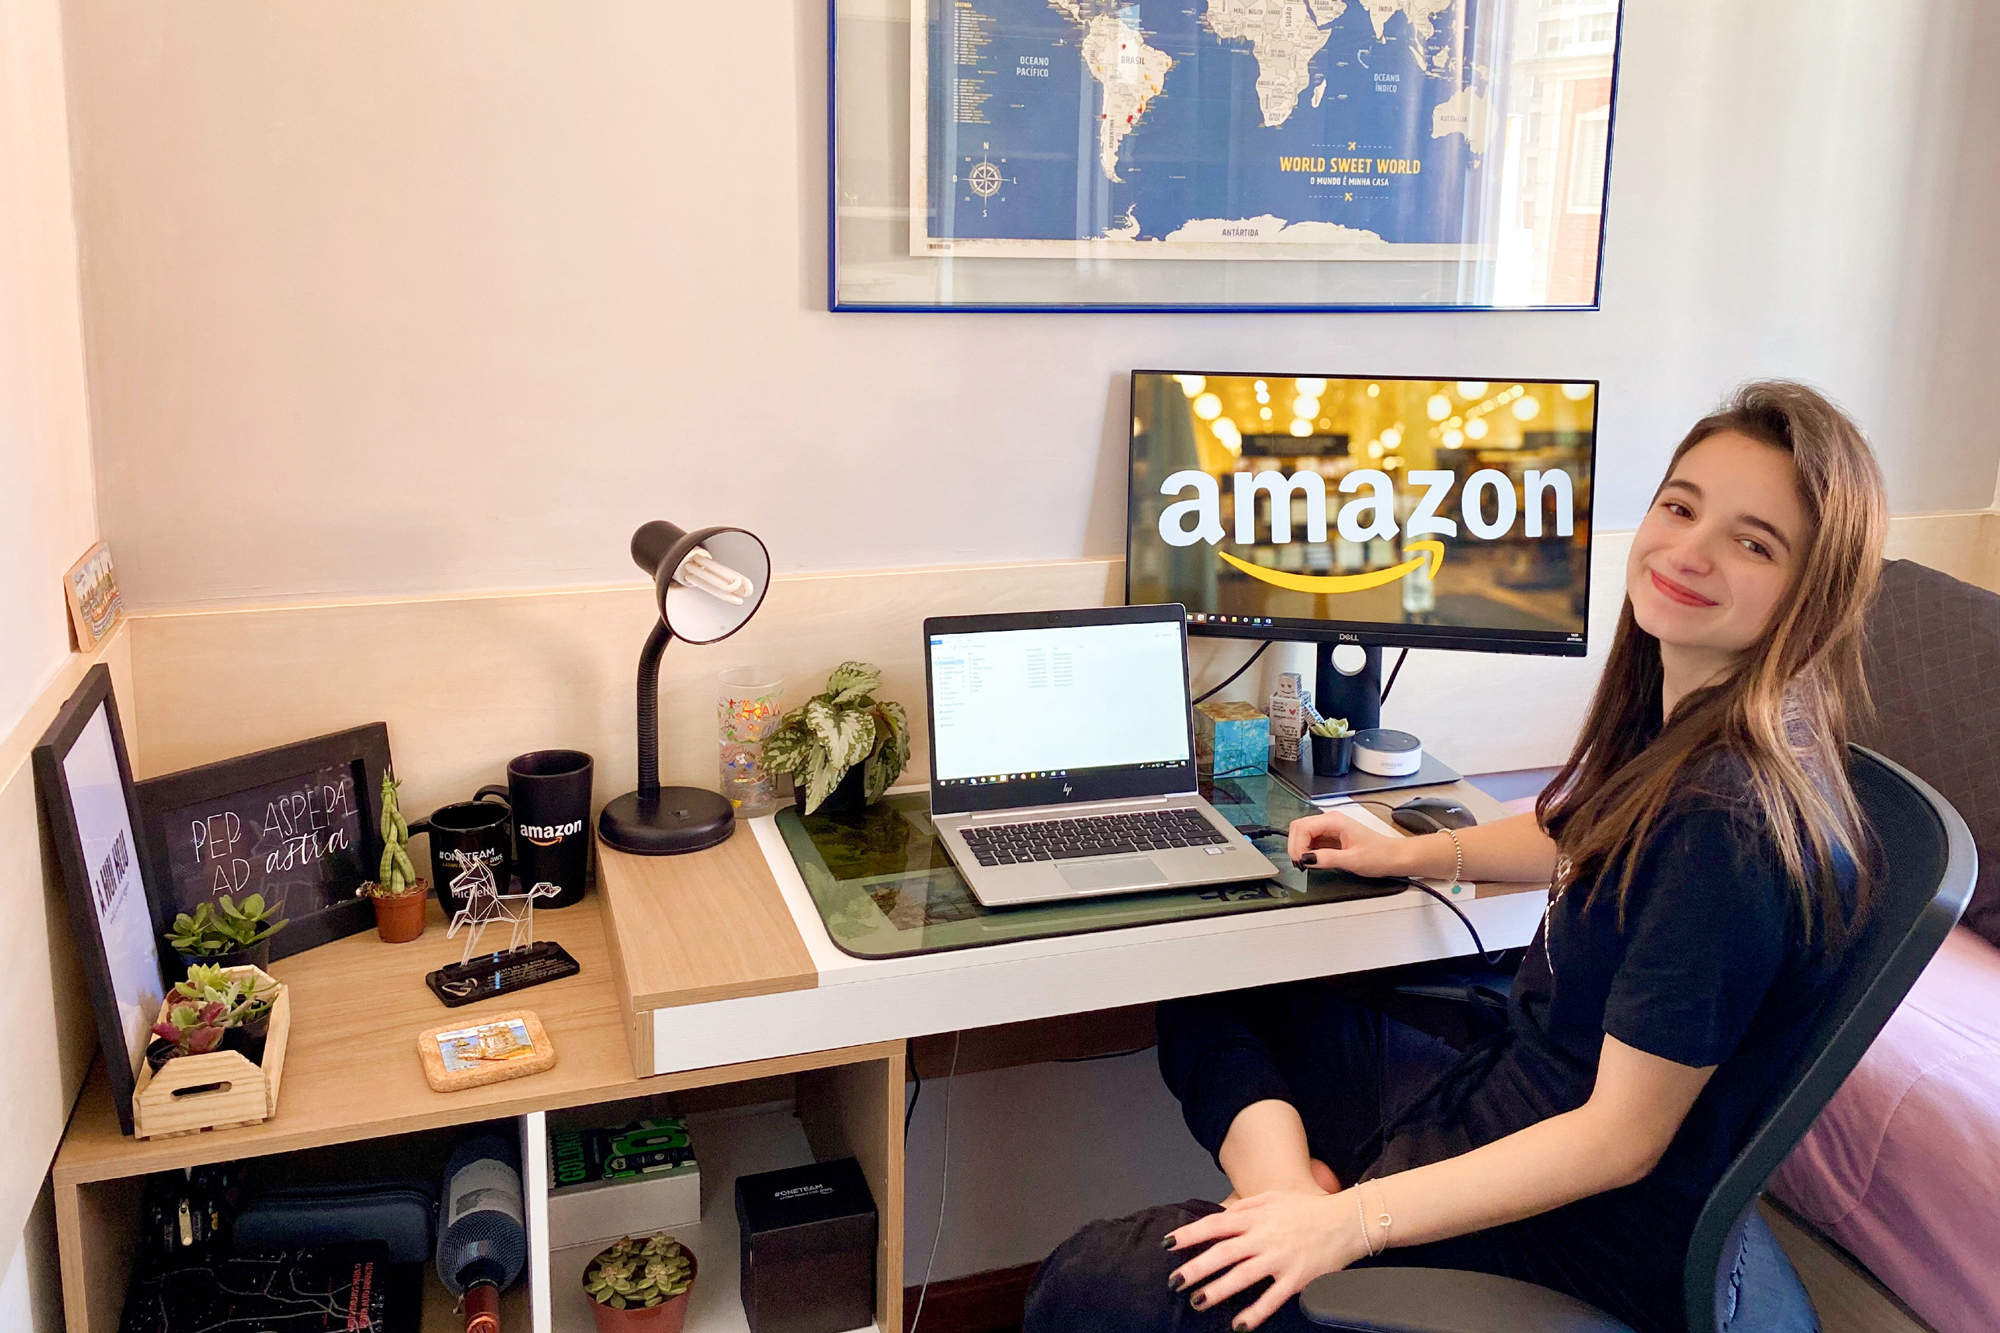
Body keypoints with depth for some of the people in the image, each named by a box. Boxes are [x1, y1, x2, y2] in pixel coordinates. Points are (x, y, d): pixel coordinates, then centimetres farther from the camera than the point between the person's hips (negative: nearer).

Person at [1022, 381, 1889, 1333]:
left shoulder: (1736, 823, -28)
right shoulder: (1679, 722, -1)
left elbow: (1621, 1139, -23)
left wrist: (1353, 1220, -22)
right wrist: (1408, 853, 20)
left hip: (1583, 1237, -9)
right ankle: (1295, 1191, -1)